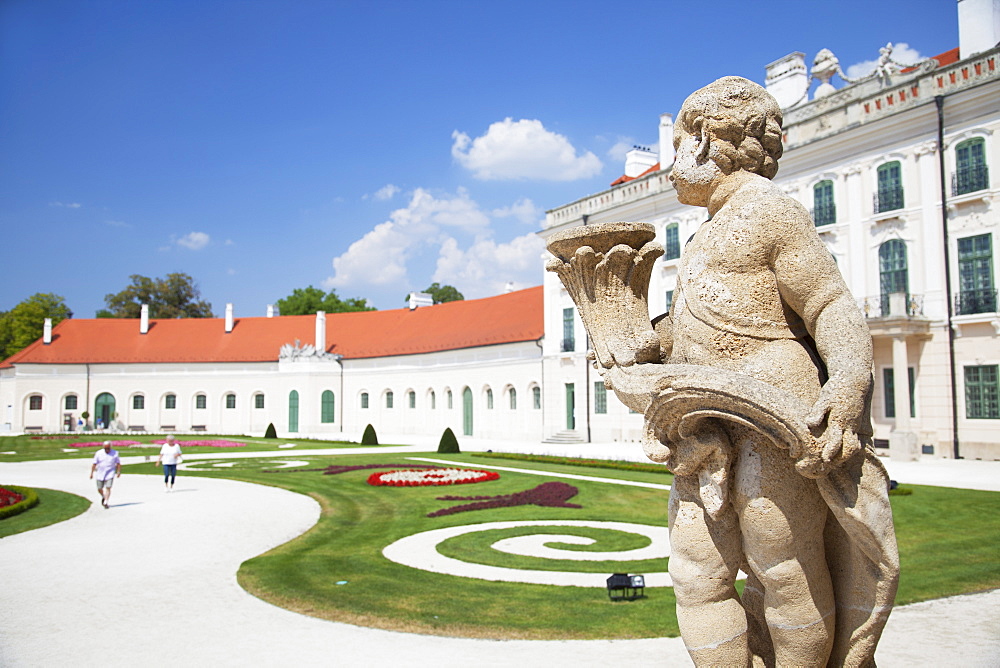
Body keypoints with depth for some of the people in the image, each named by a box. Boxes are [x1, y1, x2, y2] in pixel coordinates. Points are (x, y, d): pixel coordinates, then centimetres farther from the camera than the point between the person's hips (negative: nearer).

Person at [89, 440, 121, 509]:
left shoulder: (115, 453, -2)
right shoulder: (98, 453, -2)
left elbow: (118, 463, 5)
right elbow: (94, 464, 1)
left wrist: (118, 472, -1)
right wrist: (91, 473, -2)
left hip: (110, 474, -2)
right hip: (100, 474, 2)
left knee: (108, 488, -13)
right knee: (99, 489, 8)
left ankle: (105, 503, -9)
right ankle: (103, 497, 38)